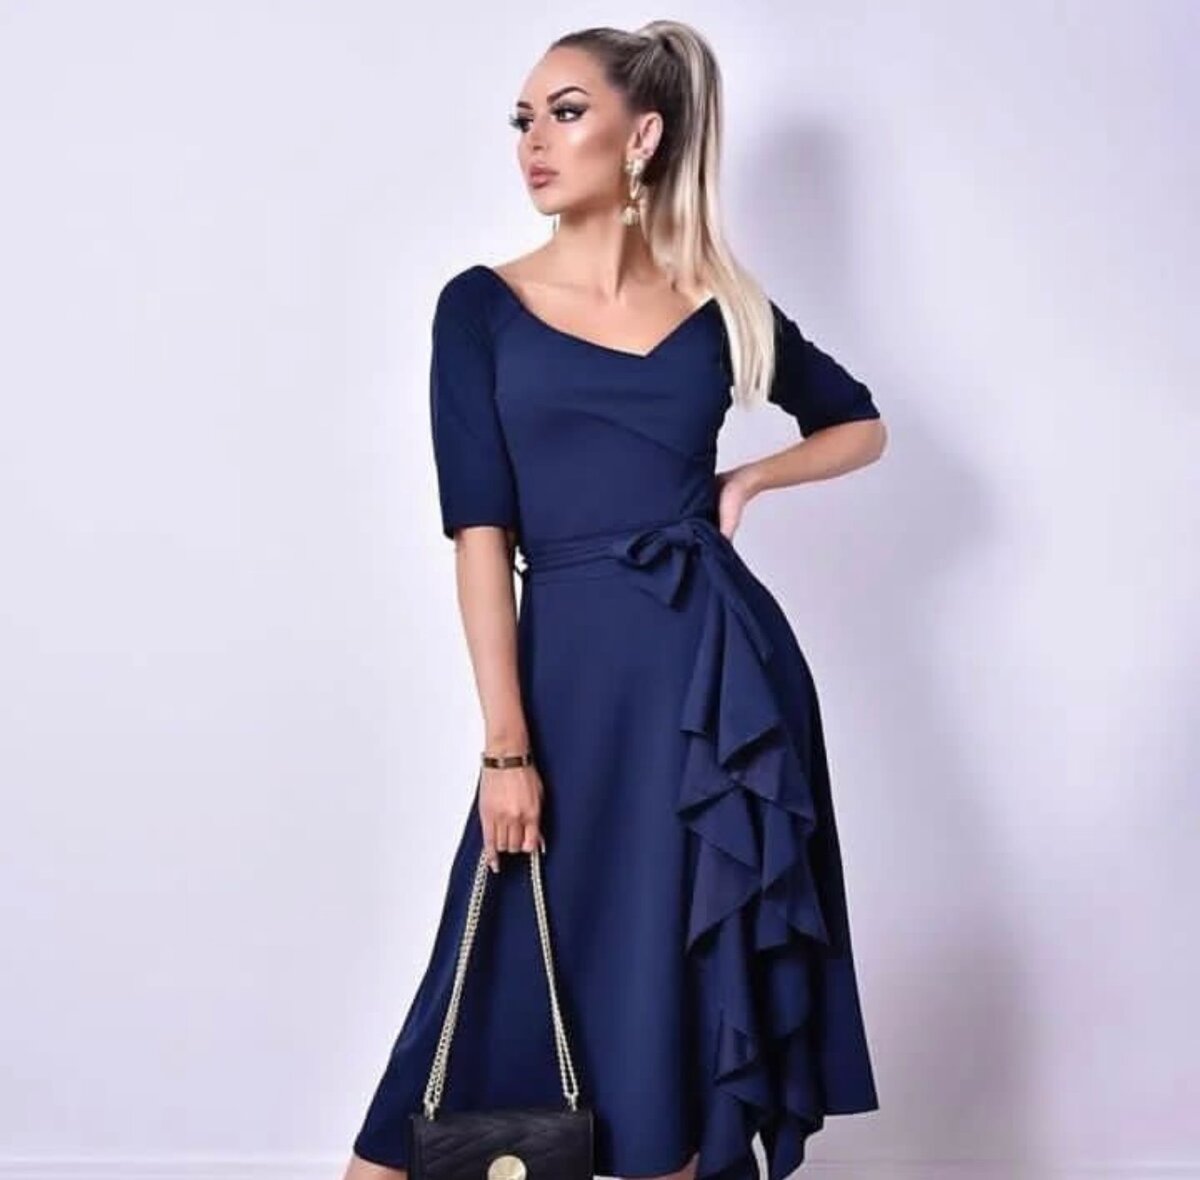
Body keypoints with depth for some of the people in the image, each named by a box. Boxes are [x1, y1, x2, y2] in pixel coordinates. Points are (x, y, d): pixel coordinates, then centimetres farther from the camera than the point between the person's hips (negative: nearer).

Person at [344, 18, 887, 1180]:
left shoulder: (719, 305, 6)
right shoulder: (482, 306, 2)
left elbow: (860, 423, 22)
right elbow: (480, 530, -5)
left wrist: (747, 479, 3)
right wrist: (506, 741, -11)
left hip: (720, 664, 1)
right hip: (573, 669, -1)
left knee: (688, 972, 7)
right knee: (527, 969, 2)